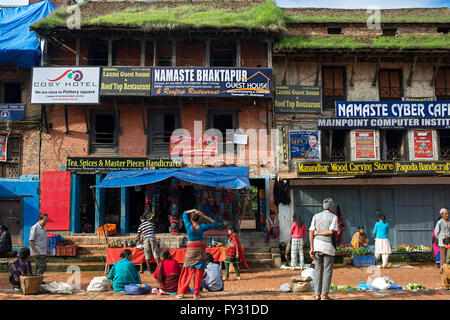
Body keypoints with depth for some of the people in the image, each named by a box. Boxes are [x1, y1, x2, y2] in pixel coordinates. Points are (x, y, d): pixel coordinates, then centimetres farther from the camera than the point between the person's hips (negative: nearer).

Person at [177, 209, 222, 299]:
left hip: (190, 250, 0)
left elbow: (185, 213, 12)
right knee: (198, 272, 4)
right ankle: (196, 293, 5)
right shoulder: (202, 227, -5)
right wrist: (204, 216, 9)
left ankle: (181, 293, 6)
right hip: (200, 250, 0)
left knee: (186, 273, 5)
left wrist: (194, 210, 8)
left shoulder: (188, 226, -5)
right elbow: (214, 224, 10)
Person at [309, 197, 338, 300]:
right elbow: (331, 231, -17)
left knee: (318, 270, 11)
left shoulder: (316, 216, 8)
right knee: (327, 271, 5)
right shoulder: (333, 217, -1)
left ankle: (317, 294, 12)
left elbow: (311, 232, 0)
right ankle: (324, 296, 4)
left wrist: (311, 248, -1)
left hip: (316, 245, 4)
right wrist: (318, 233, -5)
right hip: (327, 246, -4)